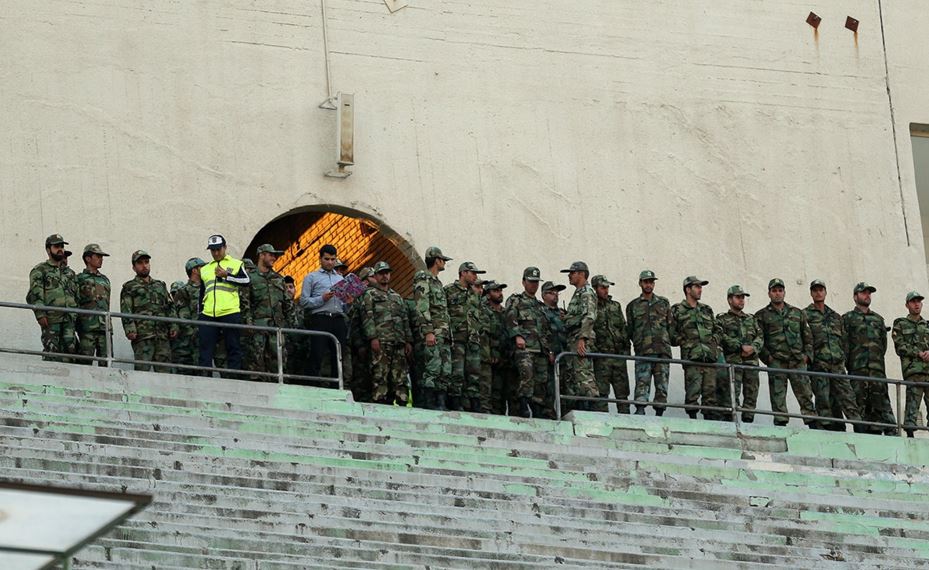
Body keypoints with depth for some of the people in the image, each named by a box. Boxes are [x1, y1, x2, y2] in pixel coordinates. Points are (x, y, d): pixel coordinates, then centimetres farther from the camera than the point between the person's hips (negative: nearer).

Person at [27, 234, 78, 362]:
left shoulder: (70, 273, 23)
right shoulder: (40, 270, 5)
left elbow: (76, 296, 25)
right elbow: (35, 294, -6)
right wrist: (40, 314, -17)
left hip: (69, 319, 5)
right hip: (51, 319, -5)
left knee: (70, 349, -3)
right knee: (51, 351, -8)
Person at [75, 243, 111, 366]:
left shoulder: (105, 280, 22)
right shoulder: (80, 279, 4)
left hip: (105, 328, 5)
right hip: (87, 328, -5)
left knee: (105, 363, -1)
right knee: (85, 362, -8)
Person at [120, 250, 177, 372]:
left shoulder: (160, 285, 25)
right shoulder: (129, 287, 11)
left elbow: (170, 307, 23)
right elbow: (126, 311, 0)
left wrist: (173, 326, 9)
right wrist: (130, 329, -14)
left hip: (163, 335, 4)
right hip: (142, 335, -4)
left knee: (164, 369, -1)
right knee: (142, 368, -11)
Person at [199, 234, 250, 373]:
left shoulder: (236, 264, 11)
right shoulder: (205, 269, 24)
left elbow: (246, 281, -4)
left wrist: (226, 276, -10)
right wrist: (200, 312, 16)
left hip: (230, 313, -4)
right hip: (208, 315, 4)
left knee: (233, 348, -2)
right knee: (206, 350, -1)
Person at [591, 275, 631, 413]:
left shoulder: (616, 306, 16)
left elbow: (624, 328, 18)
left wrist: (626, 348, 11)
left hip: (619, 355, 5)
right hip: (601, 356, -5)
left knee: (622, 391, 7)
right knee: (601, 392, -6)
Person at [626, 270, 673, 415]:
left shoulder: (664, 303, 16)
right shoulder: (633, 305, 13)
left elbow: (670, 327, 16)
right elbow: (630, 331, 15)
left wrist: (666, 341, 8)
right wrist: (639, 342, 7)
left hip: (663, 351, 2)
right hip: (643, 353, -2)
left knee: (662, 386, 0)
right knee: (642, 383, -14)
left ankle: (659, 413, 5)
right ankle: (640, 411, -22)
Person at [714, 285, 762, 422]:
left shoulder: (751, 319, 24)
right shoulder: (722, 319, 8)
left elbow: (760, 336, 14)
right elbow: (721, 337, -8)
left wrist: (753, 348, -8)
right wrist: (741, 346, -16)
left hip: (752, 361, 5)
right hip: (732, 361, -5)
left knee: (752, 394, 1)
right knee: (731, 395, -13)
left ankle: (748, 420, 5)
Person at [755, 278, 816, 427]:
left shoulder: (797, 313, 18)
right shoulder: (761, 315, 8)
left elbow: (808, 336, 19)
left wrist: (807, 355, 6)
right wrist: (767, 357, -9)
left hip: (798, 361, 2)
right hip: (776, 363, -2)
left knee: (805, 394, -1)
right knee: (778, 396, -4)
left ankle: (813, 425, 0)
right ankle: (780, 423, -2)